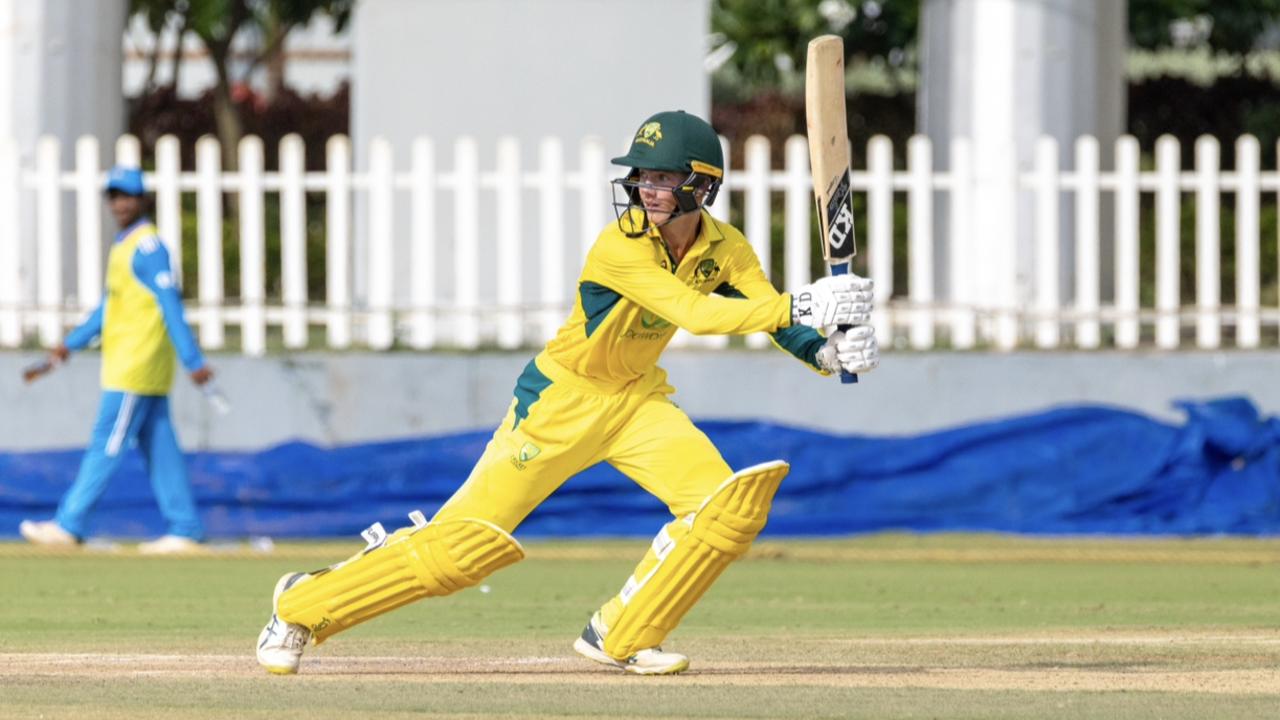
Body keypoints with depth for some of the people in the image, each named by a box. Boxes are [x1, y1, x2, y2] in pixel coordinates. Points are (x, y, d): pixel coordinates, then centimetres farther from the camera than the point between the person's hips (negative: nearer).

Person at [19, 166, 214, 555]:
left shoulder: (147, 246, -13)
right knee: (159, 448, 8)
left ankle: (69, 524, -4)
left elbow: (170, 305, -18)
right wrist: (73, 343, 22)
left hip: (136, 368, -10)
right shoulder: (123, 246, 17)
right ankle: (185, 529, 9)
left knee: (107, 444, -6)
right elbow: (110, 305, 25)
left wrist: (192, 360, -21)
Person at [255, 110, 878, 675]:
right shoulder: (620, 247, -27)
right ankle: (303, 605, 8)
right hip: (563, 397, -6)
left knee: (732, 507, -15)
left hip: (638, 399, 6)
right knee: (463, 542, -10)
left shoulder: (723, 249, -7)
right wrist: (800, 306, -46)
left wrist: (827, 353, -34)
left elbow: (776, 318, -12)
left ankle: (620, 637, 1)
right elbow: (696, 315, -39)